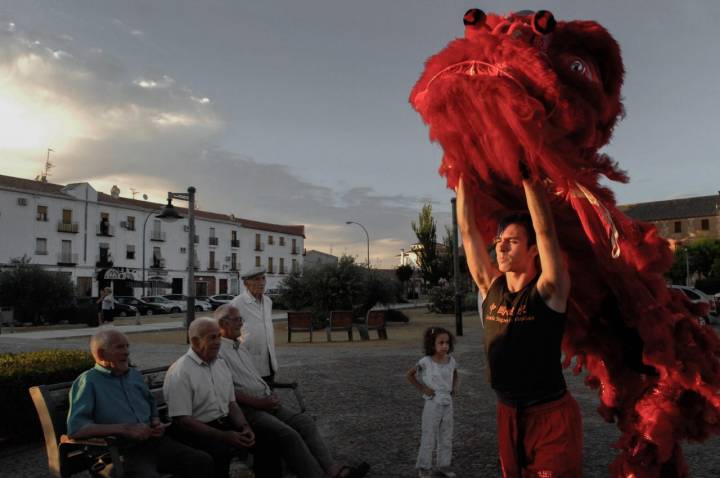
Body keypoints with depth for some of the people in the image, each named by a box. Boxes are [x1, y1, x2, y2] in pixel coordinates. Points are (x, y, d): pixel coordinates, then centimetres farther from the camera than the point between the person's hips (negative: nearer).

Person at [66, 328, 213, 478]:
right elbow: (75, 428, -15)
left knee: (204, 461, -10)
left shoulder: (135, 375, 19)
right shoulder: (88, 381, -3)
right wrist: (125, 429, -17)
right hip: (122, 451, -6)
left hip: (155, 442, 7)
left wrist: (157, 423, 8)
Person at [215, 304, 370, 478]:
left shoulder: (240, 345, 21)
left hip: (264, 402, 9)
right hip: (246, 409, -8)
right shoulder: (218, 351, -8)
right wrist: (259, 403, -16)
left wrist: (271, 397, 10)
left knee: (304, 421, -8)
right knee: (288, 434, -25)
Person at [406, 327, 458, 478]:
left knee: (446, 437, 14)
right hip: (433, 404, -4)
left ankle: (444, 465, 29)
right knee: (429, 437, 5)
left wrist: (455, 387, 2)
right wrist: (422, 389, -10)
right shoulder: (426, 361, -16)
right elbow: (410, 375, -5)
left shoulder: (451, 360, -3)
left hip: (448, 403, 5)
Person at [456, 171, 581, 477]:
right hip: (508, 414, 5)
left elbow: (545, 231, -23)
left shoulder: (549, 290, -12)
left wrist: (527, 175, -21)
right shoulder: (490, 287, 0)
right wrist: (461, 176, 1)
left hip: (552, 415, -5)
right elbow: (468, 230, 0)